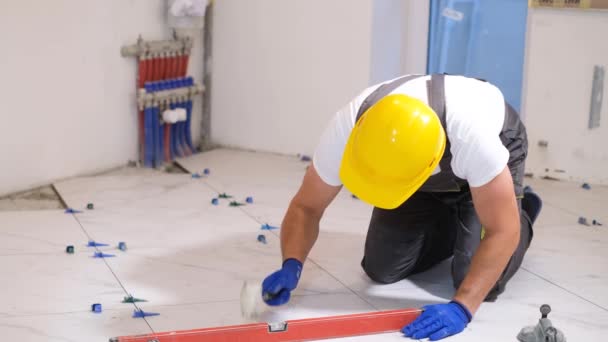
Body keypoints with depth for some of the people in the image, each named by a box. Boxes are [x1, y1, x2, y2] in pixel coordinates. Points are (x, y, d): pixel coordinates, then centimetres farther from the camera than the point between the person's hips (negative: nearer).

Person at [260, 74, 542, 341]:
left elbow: (501, 230, -40)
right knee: (382, 270, -4)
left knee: (483, 283, -15)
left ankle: (519, 210, 17)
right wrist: (291, 266, -42)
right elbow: (306, 206, -23)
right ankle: (455, 225, 24)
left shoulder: (472, 135, -47)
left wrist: (461, 307, -50)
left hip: (495, 147, -3)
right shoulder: (346, 128, -36)